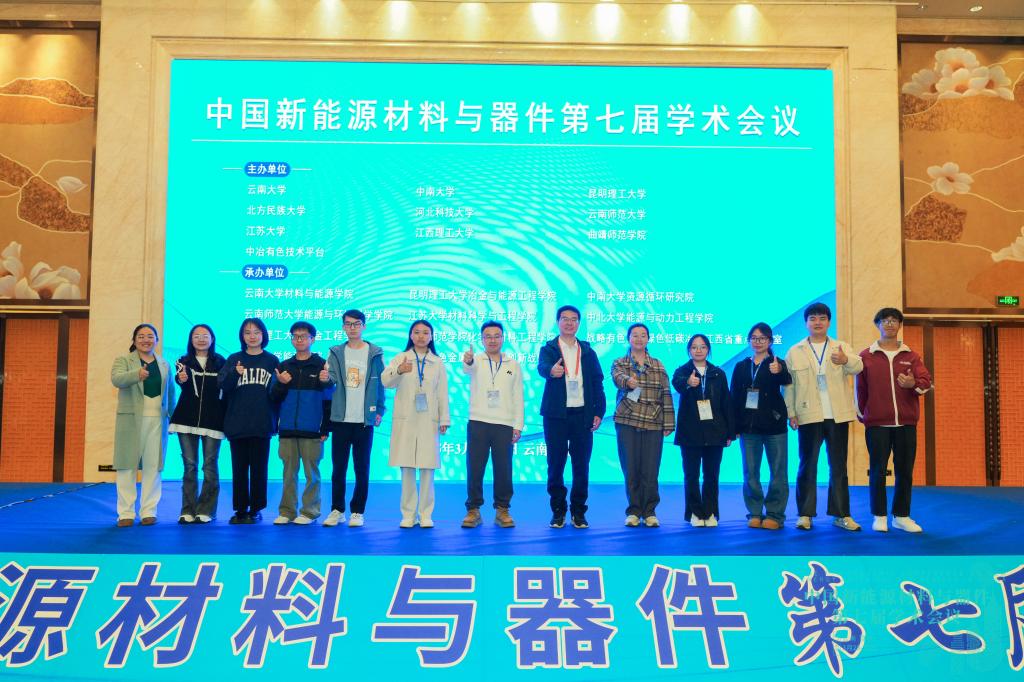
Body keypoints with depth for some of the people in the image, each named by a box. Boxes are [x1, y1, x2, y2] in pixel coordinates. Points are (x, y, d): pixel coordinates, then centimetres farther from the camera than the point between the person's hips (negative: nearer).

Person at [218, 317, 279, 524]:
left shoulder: (272, 361, 6)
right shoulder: (233, 359, 7)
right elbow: (222, 385, -5)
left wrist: (276, 419, -1)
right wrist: (234, 374, -24)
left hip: (262, 424, -1)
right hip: (237, 424, 1)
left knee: (259, 468, 2)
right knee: (239, 467, 5)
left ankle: (256, 509, 11)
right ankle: (240, 509, 13)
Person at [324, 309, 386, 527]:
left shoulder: (374, 353, 4)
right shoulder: (336, 353, 8)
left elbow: (380, 384, 5)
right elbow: (330, 379, 0)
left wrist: (380, 411, -1)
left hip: (364, 420, -1)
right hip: (340, 419, 1)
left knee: (362, 469, 4)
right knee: (338, 468, 6)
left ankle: (357, 512, 12)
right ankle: (337, 510, 17)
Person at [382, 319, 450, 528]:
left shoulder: (438, 362, 9)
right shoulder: (400, 358, 4)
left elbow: (442, 393, 7)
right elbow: (385, 381, -12)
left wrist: (444, 419, 1)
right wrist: (399, 371, -33)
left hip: (428, 421, 1)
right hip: (405, 420, -1)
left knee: (427, 468, -1)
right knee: (407, 468, 2)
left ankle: (426, 515, 7)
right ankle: (408, 514, 10)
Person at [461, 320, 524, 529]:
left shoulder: (513, 365, 10)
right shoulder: (476, 360, 5)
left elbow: (518, 397, 8)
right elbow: (467, 368, -21)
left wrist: (518, 425, 0)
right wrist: (467, 361, -46)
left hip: (504, 425, 1)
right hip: (478, 423, -1)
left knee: (503, 469, 2)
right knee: (474, 468, 0)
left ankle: (502, 510, 12)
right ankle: (473, 510, 9)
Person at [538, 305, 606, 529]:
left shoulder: (588, 352, 11)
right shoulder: (548, 349, 3)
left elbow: (598, 383, 9)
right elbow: (542, 367, -20)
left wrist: (598, 412, -2)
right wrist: (551, 370, -44)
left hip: (582, 415, 2)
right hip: (556, 416, -2)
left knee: (581, 465, 3)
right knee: (556, 464, 2)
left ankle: (578, 511, 12)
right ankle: (558, 511, 13)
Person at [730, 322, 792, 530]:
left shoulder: (777, 364, 1)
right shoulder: (741, 367, 10)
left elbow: (786, 381, -23)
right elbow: (734, 398, 8)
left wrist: (778, 372, -47)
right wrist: (734, 427, 1)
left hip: (773, 426, -3)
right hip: (748, 427, 3)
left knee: (778, 472, 0)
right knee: (750, 473, 6)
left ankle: (774, 515, 7)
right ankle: (755, 513, 14)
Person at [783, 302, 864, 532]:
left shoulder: (842, 348, 6)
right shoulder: (795, 352, 6)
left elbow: (857, 367, -14)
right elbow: (788, 385, 2)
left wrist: (846, 360, -37)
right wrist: (791, 413, -5)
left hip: (837, 416, 1)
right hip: (809, 417, -1)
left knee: (838, 467, 6)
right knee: (807, 466, 3)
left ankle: (841, 514, 13)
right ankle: (805, 514, 9)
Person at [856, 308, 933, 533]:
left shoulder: (911, 356, 8)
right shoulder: (866, 356, 3)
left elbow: (927, 381, -5)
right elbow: (860, 389, 5)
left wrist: (914, 383, -27)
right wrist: (862, 415, 5)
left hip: (906, 423, 2)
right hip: (877, 423, -2)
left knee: (905, 471, 6)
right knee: (877, 471, 0)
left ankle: (902, 516, 16)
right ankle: (879, 516, 9)